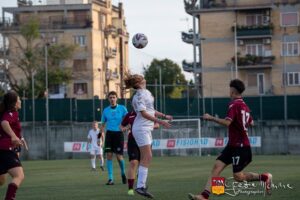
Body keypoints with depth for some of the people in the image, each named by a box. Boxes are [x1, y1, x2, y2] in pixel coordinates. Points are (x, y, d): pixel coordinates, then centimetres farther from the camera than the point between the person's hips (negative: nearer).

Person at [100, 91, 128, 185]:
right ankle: (110, 178, -3)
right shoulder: (106, 110, 9)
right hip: (109, 134, 2)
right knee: (109, 155, -6)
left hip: (119, 133, -2)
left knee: (119, 156, -5)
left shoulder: (122, 108, 1)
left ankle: (123, 173, 24)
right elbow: (103, 124, 17)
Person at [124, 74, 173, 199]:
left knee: (146, 158, 9)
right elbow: (144, 113, -20)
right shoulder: (139, 96, -15)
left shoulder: (146, 93, 13)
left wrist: (164, 116, 25)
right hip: (141, 129, -10)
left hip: (146, 129, 10)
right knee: (147, 157, -14)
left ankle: (141, 185, 11)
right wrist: (159, 122, -24)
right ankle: (140, 186, -18)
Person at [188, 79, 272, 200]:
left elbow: (227, 122, -26)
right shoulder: (244, 105, 13)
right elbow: (251, 123, 23)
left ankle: (265, 177, 7)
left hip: (239, 146, -9)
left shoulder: (234, 104, -14)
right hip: (232, 145, 9)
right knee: (217, 166, -2)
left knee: (238, 177, -6)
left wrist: (211, 118, -17)